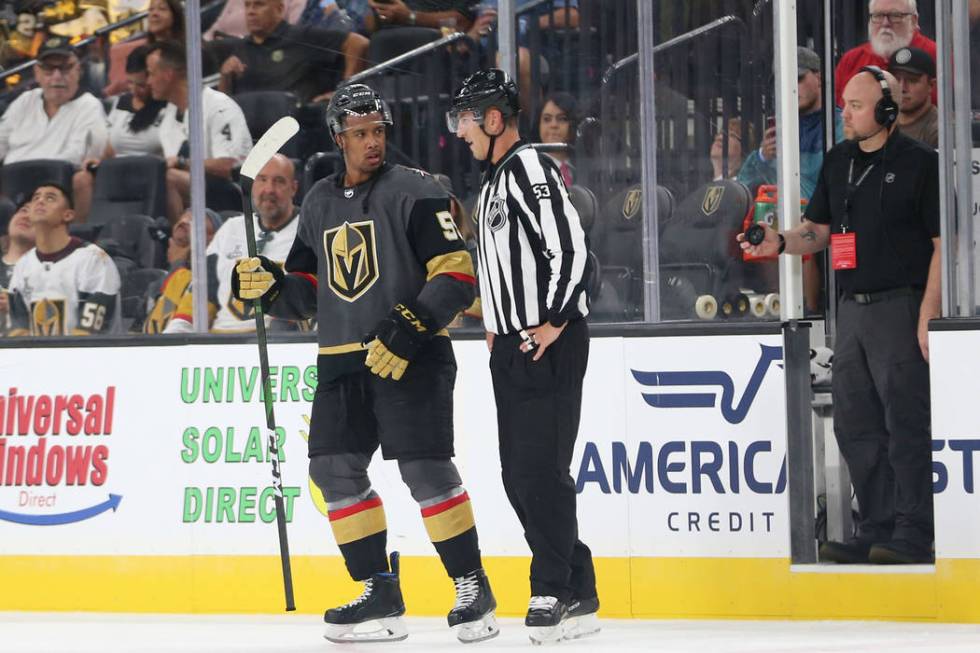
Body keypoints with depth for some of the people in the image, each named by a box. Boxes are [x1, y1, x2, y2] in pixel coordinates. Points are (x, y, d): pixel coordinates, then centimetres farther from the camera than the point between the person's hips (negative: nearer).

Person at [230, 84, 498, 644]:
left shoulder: (415, 192, -6)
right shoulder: (320, 204, 15)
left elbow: (457, 274, -12)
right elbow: (307, 294, 20)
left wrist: (409, 329, -22)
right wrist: (269, 286, -2)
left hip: (411, 356, -7)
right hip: (342, 361, 7)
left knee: (425, 468, -14)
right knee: (335, 467, -1)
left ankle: (473, 588, -3)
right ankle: (381, 596, 7)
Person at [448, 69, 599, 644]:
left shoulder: (529, 169, -11)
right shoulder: (496, 179, 20)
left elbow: (570, 244, -21)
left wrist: (555, 321, -20)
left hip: (550, 343, -10)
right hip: (513, 344, 10)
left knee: (540, 466, -12)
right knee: (519, 472, 8)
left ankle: (560, 592, -9)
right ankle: (575, 593, 11)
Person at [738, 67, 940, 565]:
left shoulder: (918, 163, -6)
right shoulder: (837, 163, 14)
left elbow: (943, 242, -8)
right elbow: (818, 230, 19)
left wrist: (928, 314, -15)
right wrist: (780, 243, -2)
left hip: (899, 306, -8)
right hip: (851, 308, 8)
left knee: (906, 424, -8)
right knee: (856, 426, 8)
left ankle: (913, 536, -6)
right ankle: (877, 531, 15)